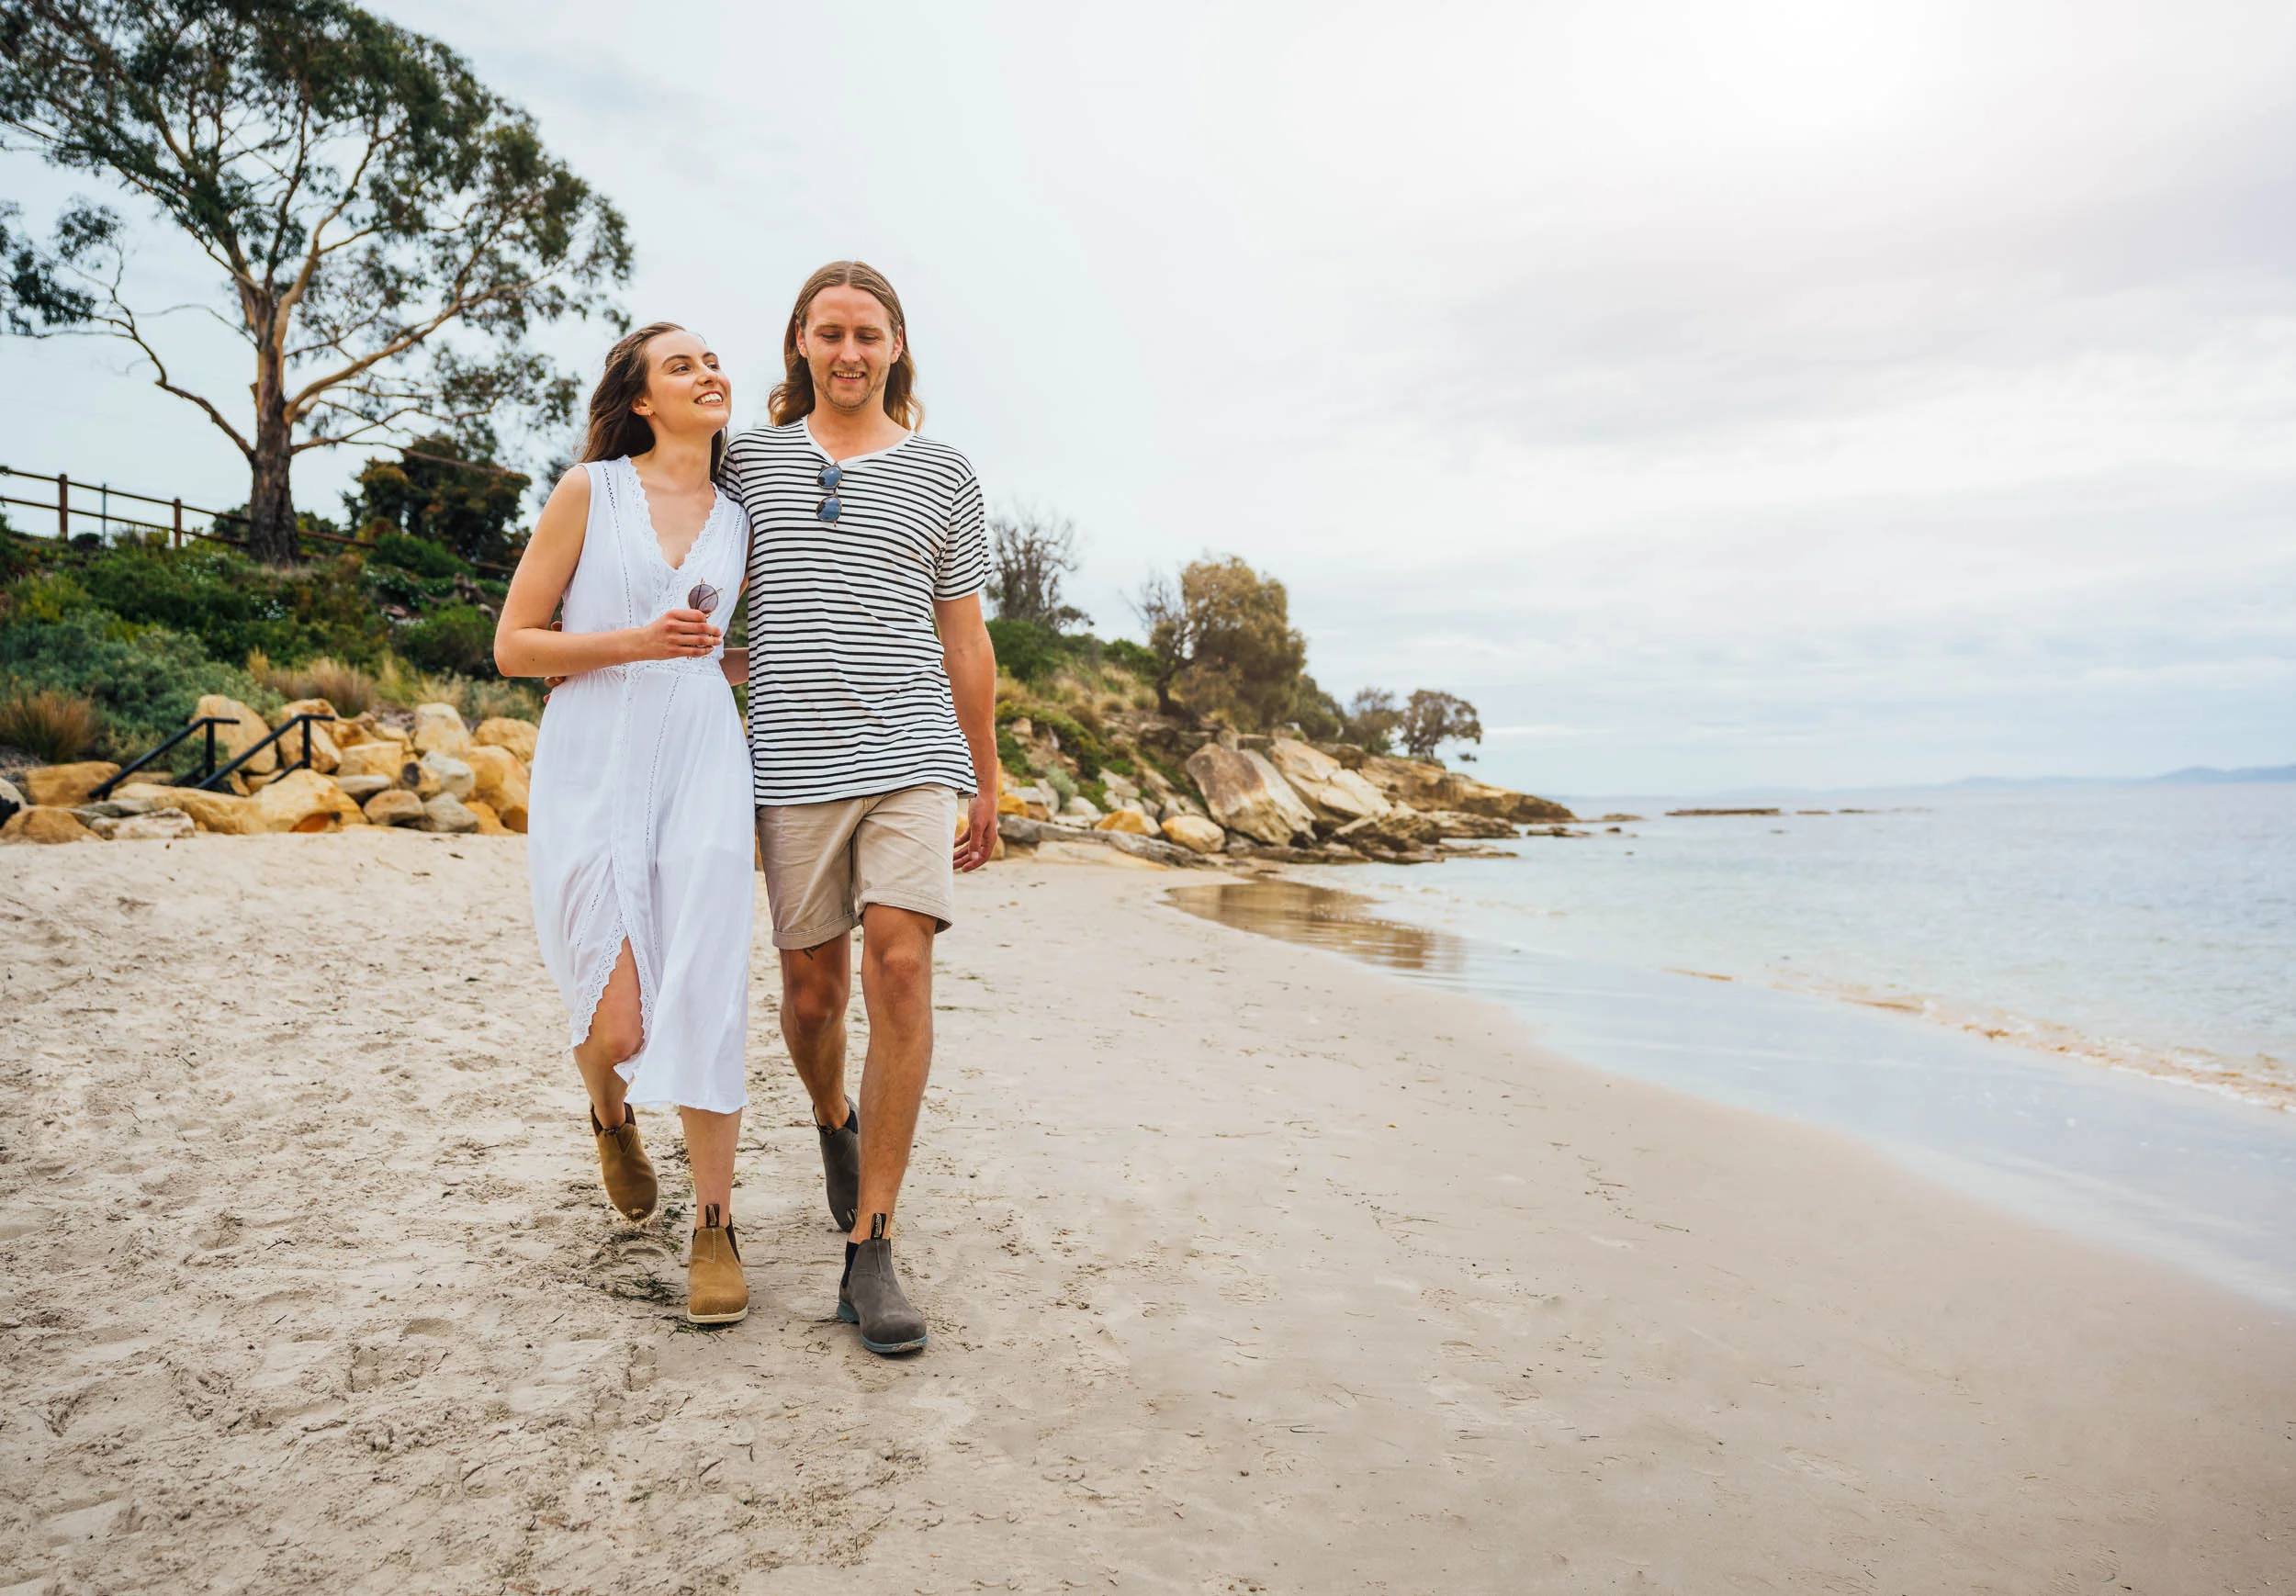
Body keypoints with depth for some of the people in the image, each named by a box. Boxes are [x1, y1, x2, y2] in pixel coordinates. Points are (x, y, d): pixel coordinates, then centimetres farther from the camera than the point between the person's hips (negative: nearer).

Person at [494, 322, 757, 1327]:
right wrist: (638, 643, -12)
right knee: (617, 1028, -4)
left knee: (706, 998, -6)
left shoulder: (738, 520, 15)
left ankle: (714, 1228, 9)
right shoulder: (589, 491, 2)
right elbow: (513, 646, -1)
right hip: (592, 769, -2)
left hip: (703, 764, 3)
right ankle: (611, 1116, 33)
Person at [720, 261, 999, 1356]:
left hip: (915, 756, -1)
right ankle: (835, 1122, 41)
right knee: (812, 987, 7)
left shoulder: (943, 475, 10)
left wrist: (986, 784, 14)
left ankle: (870, 1254, -8)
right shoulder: (746, 461, 11)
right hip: (797, 764, 1)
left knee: (899, 968, -15)